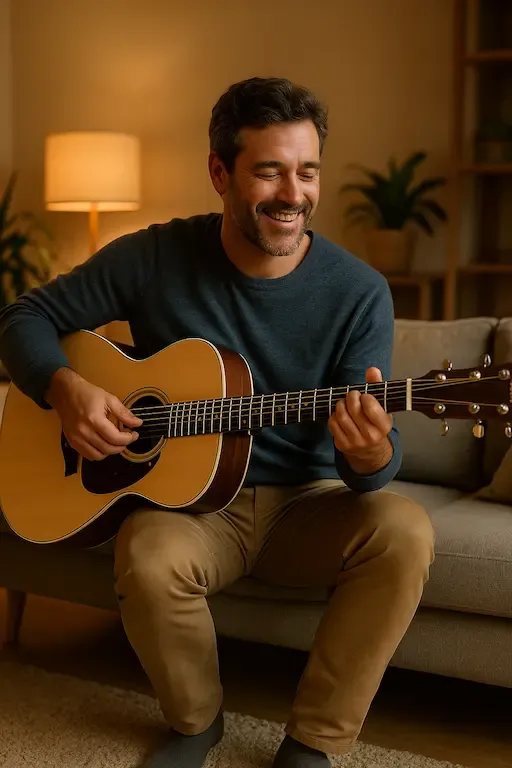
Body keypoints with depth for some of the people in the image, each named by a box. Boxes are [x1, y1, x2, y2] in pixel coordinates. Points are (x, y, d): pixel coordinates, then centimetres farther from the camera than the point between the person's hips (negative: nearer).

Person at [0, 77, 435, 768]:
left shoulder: (359, 292, -10)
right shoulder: (155, 258, -9)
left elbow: (378, 460, -12)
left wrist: (370, 457, -38)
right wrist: (65, 388, -20)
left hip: (306, 503, 1)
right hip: (185, 497, 0)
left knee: (404, 531, -28)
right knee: (149, 556, -33)